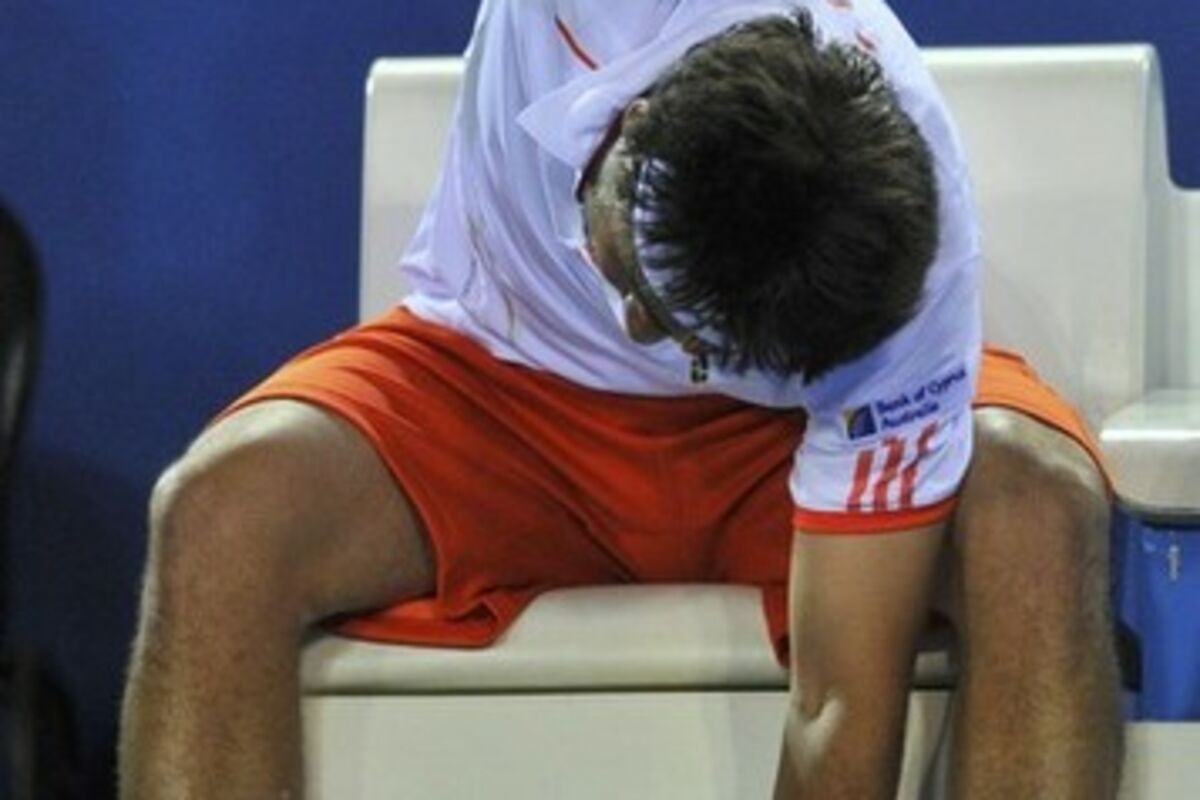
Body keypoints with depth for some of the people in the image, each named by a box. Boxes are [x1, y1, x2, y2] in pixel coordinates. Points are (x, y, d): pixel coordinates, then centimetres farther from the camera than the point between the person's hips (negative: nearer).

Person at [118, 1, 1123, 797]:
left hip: (787, 431, -1)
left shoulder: (907, 289, -35)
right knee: (219, 510, -31)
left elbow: (846, 705, -33)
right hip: (497, 380, 1)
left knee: (1039, 509, -34)